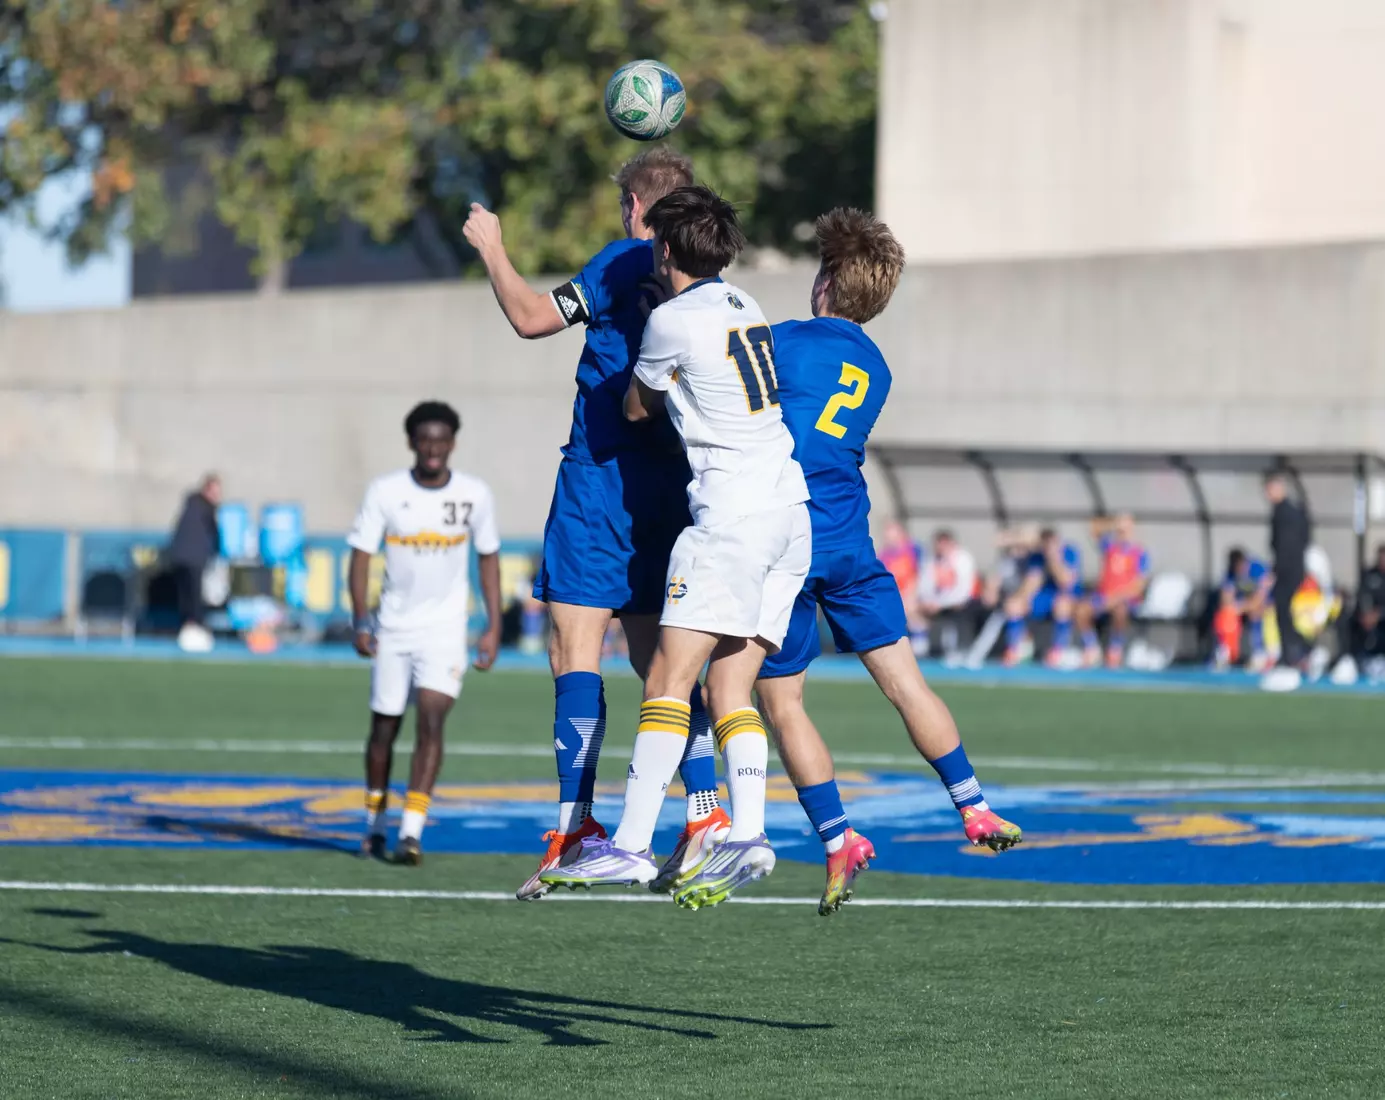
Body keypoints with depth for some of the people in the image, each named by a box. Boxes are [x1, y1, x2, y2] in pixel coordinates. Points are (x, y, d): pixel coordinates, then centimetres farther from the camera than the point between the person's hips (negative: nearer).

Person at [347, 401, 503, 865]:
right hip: (393, 628, 1)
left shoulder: (474, 495, -3)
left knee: (431, 718, -17)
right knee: (385, 726, 9)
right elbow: (361, 556, -6)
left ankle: (411, 832, -22)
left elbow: (488, 558, 7)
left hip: (445, 628, -1)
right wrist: (361, 621, -17)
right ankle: (374, 823, 29)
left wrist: (493, 627, 3)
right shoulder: (384, 492, -7)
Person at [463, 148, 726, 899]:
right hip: (674, 484, 7)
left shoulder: (626, 263, -7)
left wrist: (491, 249, 4)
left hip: (604, 471, -7)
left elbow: (532, 318, -9)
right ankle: (703, 813, 7)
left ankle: (575, 826, -17)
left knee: (575, 646, -8)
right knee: (657, 654, 15)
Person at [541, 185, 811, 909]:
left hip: (733, 515, -8)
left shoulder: (674, 320, -6)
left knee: (668, 681, -9)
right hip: (793, 513, 8)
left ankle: (630, 845, -14)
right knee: (729, 691, 6)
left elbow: (636, 409, 11)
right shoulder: (744, 306, 15)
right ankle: (746, 835, -9)